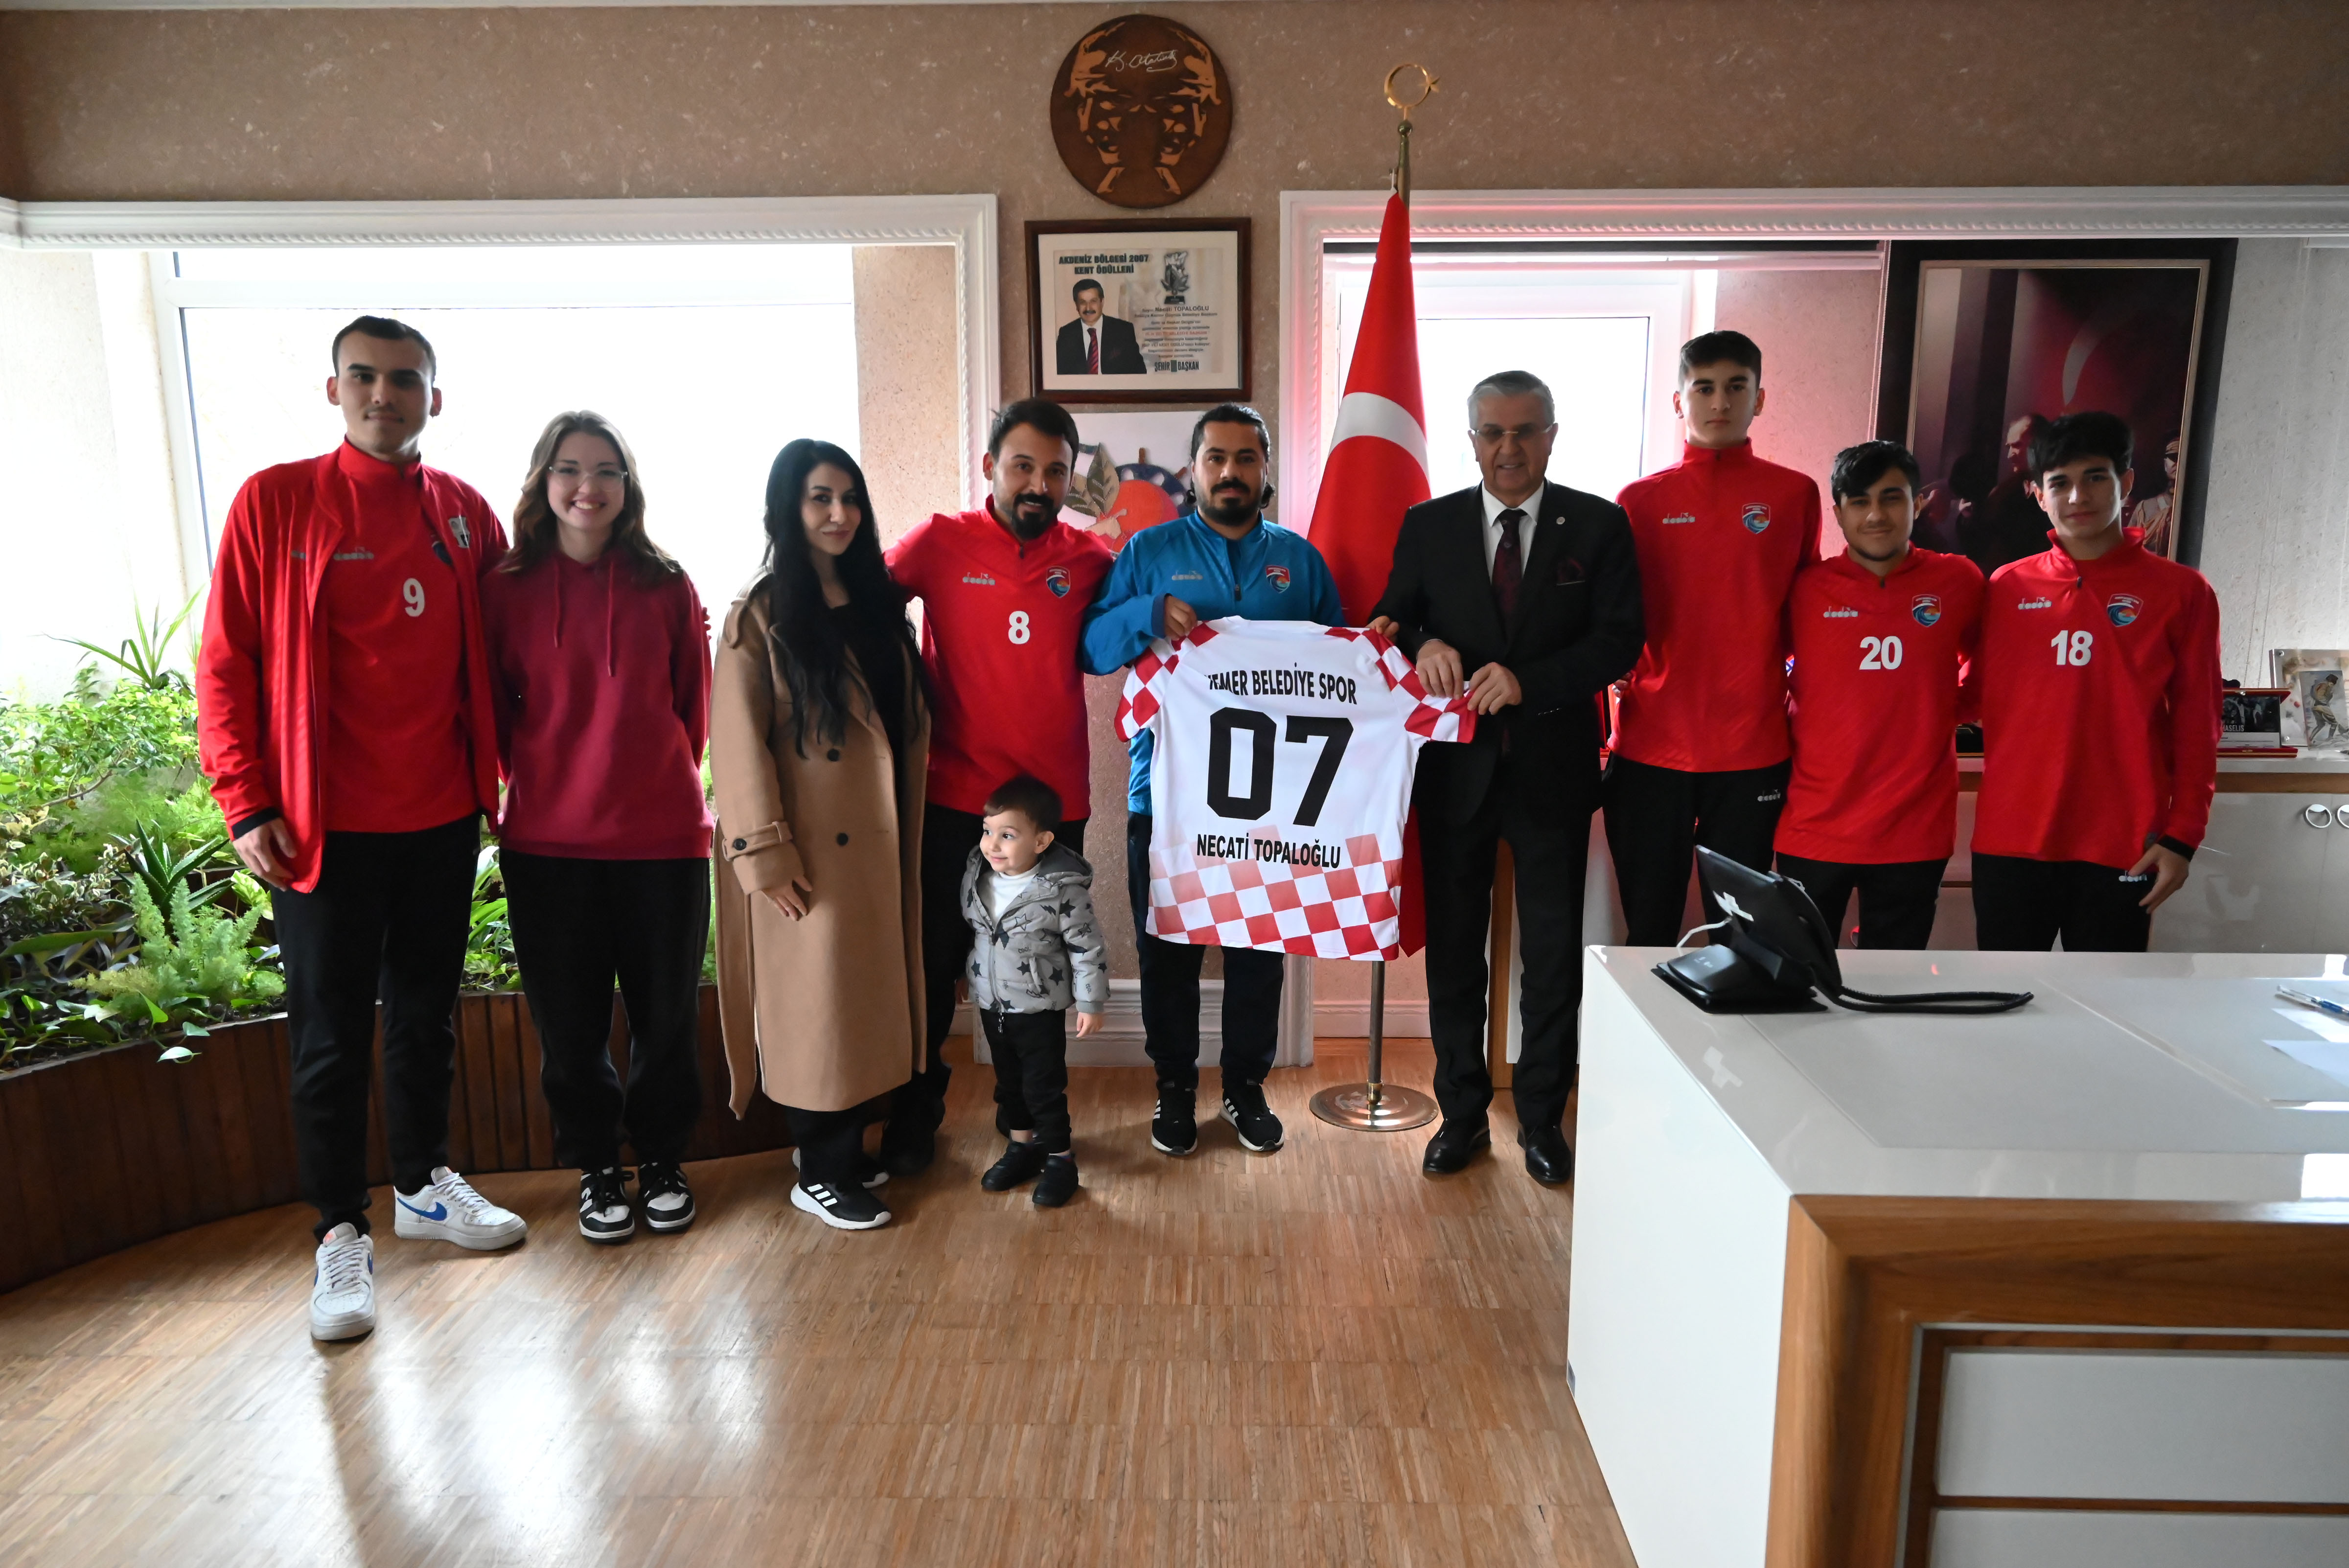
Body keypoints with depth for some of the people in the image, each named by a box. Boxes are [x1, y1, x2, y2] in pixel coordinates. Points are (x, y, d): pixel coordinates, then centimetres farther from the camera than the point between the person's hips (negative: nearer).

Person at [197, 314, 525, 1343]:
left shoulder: (465, 513, 6)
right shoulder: (276, 503, -4)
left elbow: (499, 640, 16)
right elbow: (226, 664, -4)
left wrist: (494, 766, 6)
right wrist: (247, 805, -9)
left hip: (444, 815, 4)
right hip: (325, 826, -3)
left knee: (427, 1015, 15)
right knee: (331, 1035, 5)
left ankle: (424, 1185, 32)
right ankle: (341, 1233, 18)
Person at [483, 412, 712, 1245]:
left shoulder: (666, 587, 1)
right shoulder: (507, 588, 0)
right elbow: (496, 710, 8)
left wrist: (664, 777, 9)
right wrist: (539, 779, 6)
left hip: (663, 833, 0)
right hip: (548, 840, 0)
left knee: (666, 1012, 9)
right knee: (570, 1020, 9)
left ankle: (662, 1161, 29)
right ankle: (595, 1168, 28)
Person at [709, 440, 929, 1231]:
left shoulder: (880, 600, 12)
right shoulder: (761, 612, -5)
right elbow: (739, 737, -11)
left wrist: (909, 820, 9)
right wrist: (765, 851, -16)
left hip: (878, 836, 6)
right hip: (811, 845, -6)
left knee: (868, 992, 12)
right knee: (815, 1000, 1)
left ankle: (849, 1150, 25)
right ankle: (820, 1174, 13)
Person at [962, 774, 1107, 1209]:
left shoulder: (1062, 889, -23)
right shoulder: (976, 875, -6)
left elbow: (1088, 949, -15)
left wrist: (1090, 1003, -12)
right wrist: (969, 983, 19)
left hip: (1040, 1007, -6)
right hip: (991, 1003, 6)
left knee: (1044, 1086, 4)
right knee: (1008, 1080, 19)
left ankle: (1060, 1158, 21)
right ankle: (1021, 1145, 36)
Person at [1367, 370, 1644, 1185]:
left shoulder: (1599, 526, 0)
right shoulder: (1428, 526, 5)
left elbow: (1618, 641, -7)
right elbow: (1391, 622, 5)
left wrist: (1528, 680, -22)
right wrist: (1423, 644, -18)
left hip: (1553, 767, -1)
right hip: (1456, 766, 1)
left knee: (1554, 950, 8)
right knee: (1452, 944, 10)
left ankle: (1542, 1117, 25)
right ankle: (1462, 1112, 25)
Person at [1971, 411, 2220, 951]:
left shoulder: (2182, 592, 1)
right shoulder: (2007, 587, 6)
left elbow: (2196, 730, 0)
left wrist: (2182, 837, -4)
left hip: (2123, 848, -1)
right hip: (2009, 841, 2)